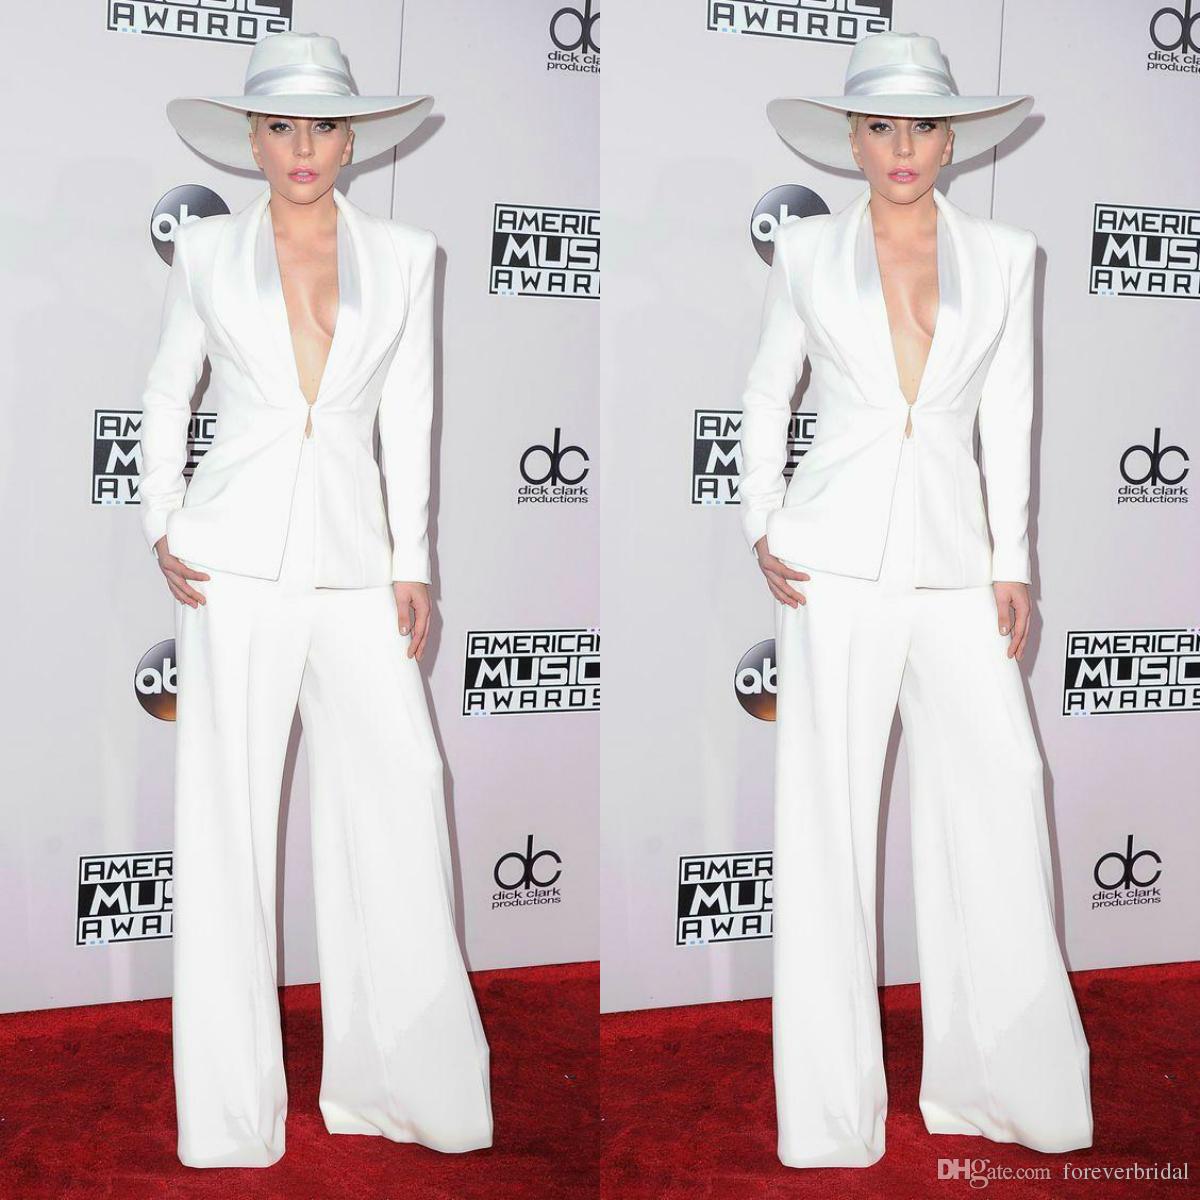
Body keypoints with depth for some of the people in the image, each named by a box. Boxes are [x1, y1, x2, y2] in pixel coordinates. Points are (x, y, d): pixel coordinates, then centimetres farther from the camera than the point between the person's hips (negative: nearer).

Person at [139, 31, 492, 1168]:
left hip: (351, 561, 1)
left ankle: (397, 1078, 10)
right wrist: (161, 529, 3)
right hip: (235, 559, -1)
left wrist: (411, 564, 3)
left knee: (398, 792, -6)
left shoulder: (404, 255, 8)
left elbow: (408, 422, 9)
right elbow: (166, 397, 15)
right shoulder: (206, 251, 7)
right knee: (228, 813, 1)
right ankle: (230, 1107, 12)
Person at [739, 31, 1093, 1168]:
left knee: (997, 797, -6)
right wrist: (762, 529, 3)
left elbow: (1008, 422, 10)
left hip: (951, 562, 2)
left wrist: (1011, 564, 4)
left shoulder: (1005, 255, 9)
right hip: (835, 560, -1)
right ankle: (830, 1105, 11)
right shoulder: (806, 251, 7)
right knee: (828, 814, 0)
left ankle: (999, 1080, 11)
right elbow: (766, 397, 14)